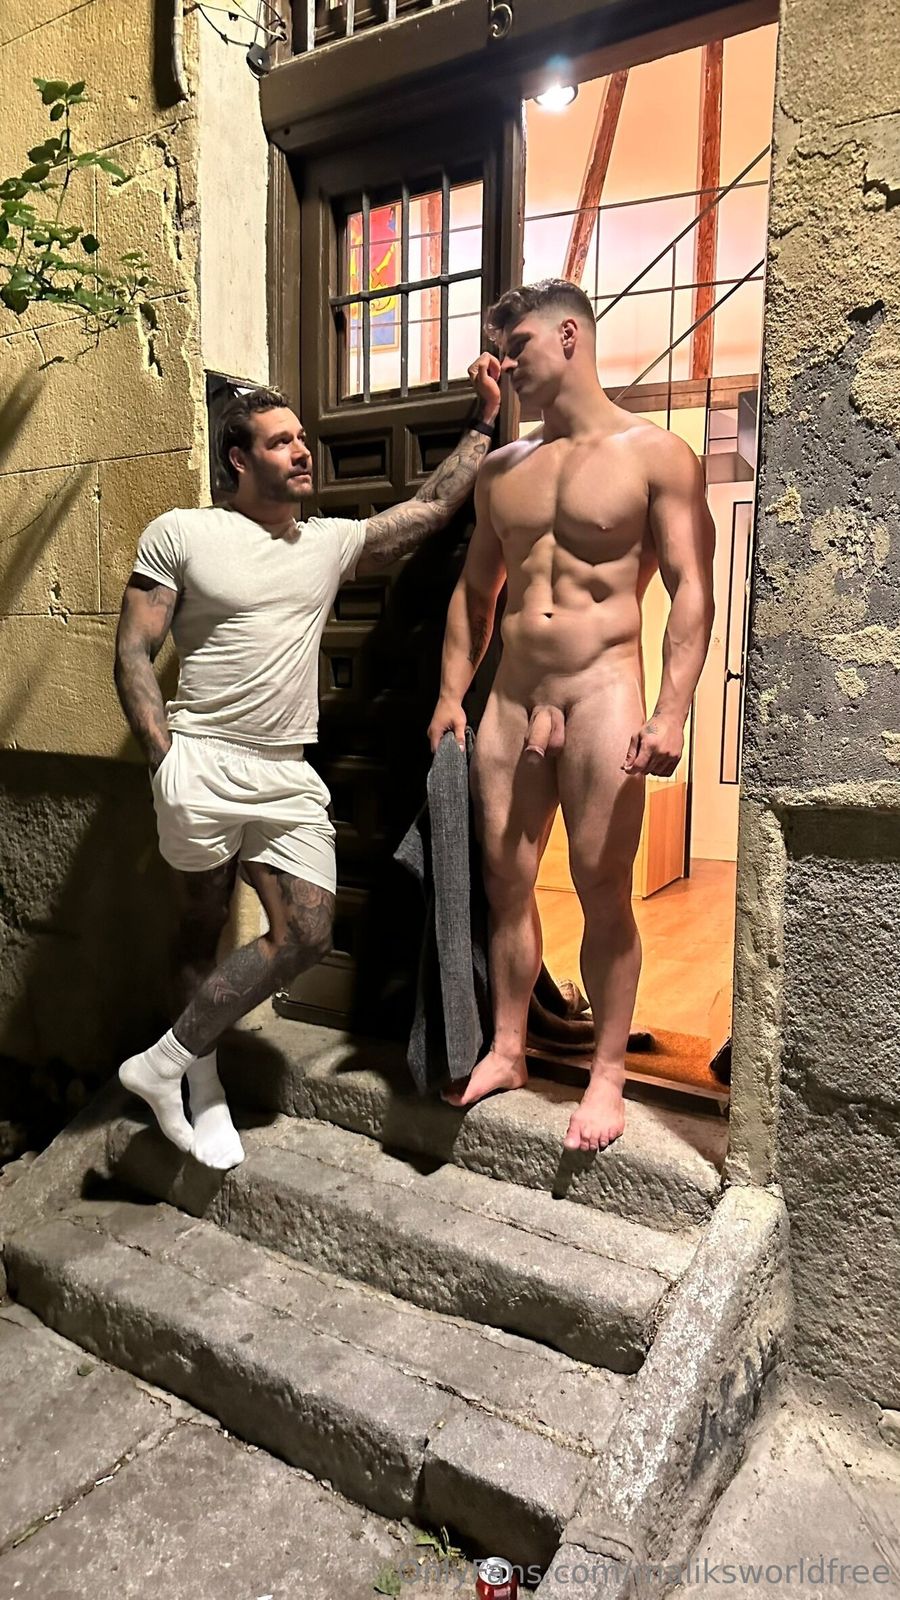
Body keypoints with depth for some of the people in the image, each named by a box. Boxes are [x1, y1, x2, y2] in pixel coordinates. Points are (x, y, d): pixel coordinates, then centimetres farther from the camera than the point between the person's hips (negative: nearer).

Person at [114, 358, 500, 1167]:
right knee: (203, 927, 8)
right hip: (202, 760, -4)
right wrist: (164, 758, -12)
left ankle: (165, 1062, 14)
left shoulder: (331, 542, 13)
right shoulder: (180, 534, 0)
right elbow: (134, 652, -3)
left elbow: (432, 506, 12)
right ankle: (201, 1081, 28)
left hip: (290, 773, 4)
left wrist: (485, 416, 8)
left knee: (306, 935, -3)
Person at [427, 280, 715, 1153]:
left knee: (603, 891, -1)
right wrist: (451, 694, 11)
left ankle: (607, 1073, 15)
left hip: (601, 697, -5)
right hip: (511, 699, 5)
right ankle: (507, 1050, 24)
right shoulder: (500, 469, 15)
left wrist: (671, 711, -17)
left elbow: (691, 590, -7)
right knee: (504, 881, 8)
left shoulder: (655, 454, 0)